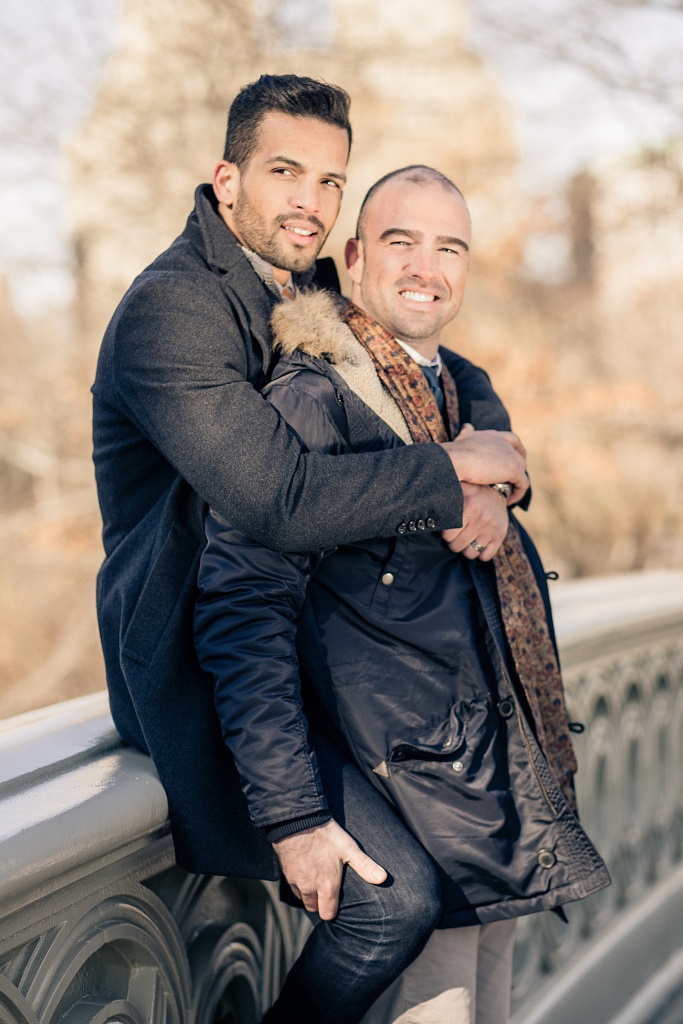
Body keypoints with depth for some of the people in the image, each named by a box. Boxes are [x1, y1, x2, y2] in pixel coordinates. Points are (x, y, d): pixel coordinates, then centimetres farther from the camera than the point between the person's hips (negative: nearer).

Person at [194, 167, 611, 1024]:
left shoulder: (469, 391, 11)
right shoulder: (309, 398, -13)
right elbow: (242, 612, -19)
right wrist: (292, 817, -23)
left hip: (500, 781, 8)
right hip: (403, 782, -7)